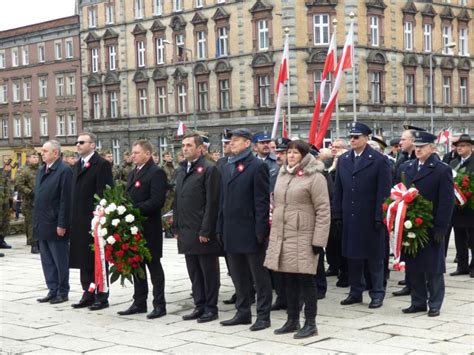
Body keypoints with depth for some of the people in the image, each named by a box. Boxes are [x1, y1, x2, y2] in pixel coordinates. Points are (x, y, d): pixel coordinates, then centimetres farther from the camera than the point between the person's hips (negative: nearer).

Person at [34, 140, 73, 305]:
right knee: (47, 260, 12)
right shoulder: (41, 171, 14)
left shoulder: (64, 171, -11)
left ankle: (62, 292, 12)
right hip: (42, 225, 8)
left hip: (55, 225, -8)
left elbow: (66, 200, -16)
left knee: (60, 261, 2)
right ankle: (52, 290, 20)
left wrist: (62, 224, -18)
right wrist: (36, 221, 13)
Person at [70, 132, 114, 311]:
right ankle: (88, 294, 20)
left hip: (94, 220, -8)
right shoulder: (77, 165, 16)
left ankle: (101, 297, 7)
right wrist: (73, 218, 11)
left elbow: (105, 194, -15)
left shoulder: (102, 164, -10)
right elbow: (75, 193, 17)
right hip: (79, 222, 8)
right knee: (84, 260, 12)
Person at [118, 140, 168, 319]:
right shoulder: (133, 173, 17)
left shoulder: (156, 173, -11)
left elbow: (157, 201, -20)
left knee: (154, 266, 0)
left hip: (149, 228, -8)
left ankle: (159, 305, 7)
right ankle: (139, 303, 22)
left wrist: (133, 209, -21)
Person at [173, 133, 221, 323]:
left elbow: (212, 202, -14)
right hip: (186, 232, 7)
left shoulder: (209, 169, -9)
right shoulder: (181, 170, 15)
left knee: (209, 271, 2)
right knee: (194, 272, 12)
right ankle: (199, 305, 21)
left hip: (203, 232, -7)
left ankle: (211, 307, 10)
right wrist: (176, 227, 13)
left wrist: (205, 231, -16)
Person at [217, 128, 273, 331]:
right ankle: (243, 313, 24)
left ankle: (263, 316, 9)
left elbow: (262, 200, -13)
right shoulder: (227, 168, 14)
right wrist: (221, 228, 11)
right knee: (238, 276, 14)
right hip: (232, 232, 7)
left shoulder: (257, 167, -8)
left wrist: (260, 230, -17)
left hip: (251, 232, -7)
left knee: (260, 276, 2)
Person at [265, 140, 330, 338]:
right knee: (289, 280, 11)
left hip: (303, 238, -6)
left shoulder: (315, 177, -9)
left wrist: (318, 241, -15)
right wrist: (274, 233, 14)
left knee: (305, 279, -3)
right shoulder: (282, 175, 12)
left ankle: (310, 324, 5)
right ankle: (292, 320, 21)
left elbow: (323, 211, -11)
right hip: (281, 236, 6)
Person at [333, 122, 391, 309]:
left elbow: (384, 191, -8)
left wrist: (379, 217, -14)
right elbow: (338, 189, 11)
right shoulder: (343, 159, 9)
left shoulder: (379, 160, -5)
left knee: (374, 257, 4)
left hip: (370, 218, -5)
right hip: (350, 217, 5)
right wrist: (337, 214, 5)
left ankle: (377, 293, 13)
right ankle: (356, 292, 20)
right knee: (352, 255, 10)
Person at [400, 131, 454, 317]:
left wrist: (441, 227, -14)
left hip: (431, 229, -5)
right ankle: (418, 302, 20)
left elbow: (447, 201, -9)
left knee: (433, 268, 3)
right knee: (413, 267, 9)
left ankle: (434, 305, 14)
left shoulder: (442, 170, -5)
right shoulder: (405, 168, 10)